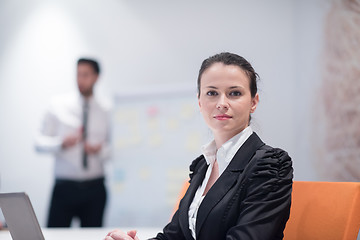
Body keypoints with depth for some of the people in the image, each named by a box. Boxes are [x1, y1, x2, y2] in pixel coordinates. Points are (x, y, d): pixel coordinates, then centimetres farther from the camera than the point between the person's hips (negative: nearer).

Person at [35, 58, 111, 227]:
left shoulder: (107, 111, 7)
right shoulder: (58, 105, 5)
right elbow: (40, 143, 3)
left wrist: (101, 150, -12)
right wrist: (61, 143, -16)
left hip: (94, 188, 1)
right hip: (64, 186, -1)